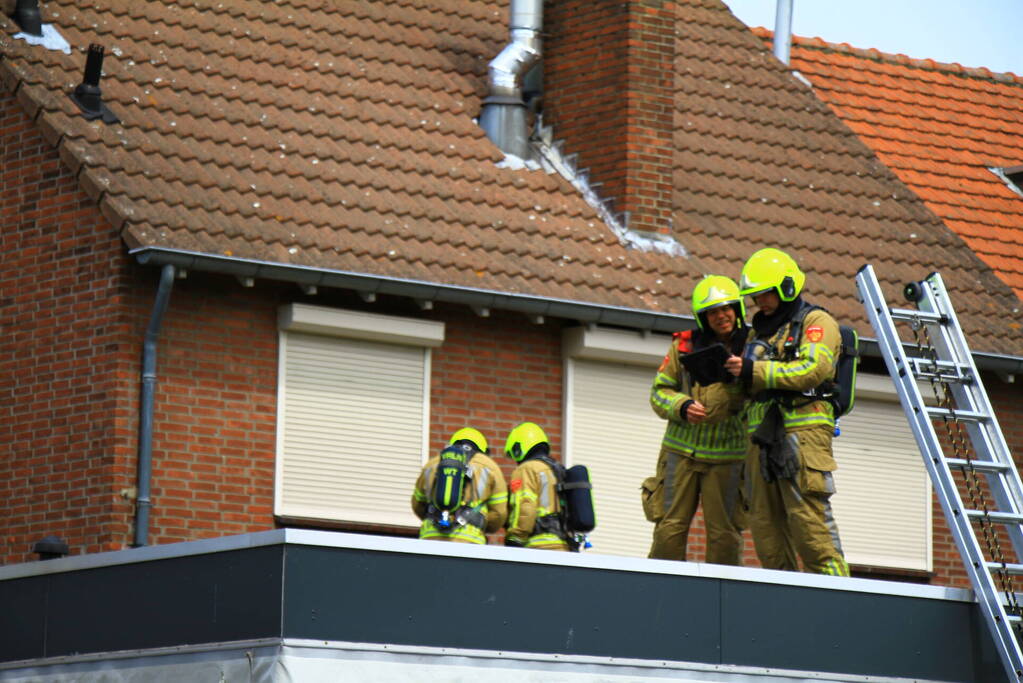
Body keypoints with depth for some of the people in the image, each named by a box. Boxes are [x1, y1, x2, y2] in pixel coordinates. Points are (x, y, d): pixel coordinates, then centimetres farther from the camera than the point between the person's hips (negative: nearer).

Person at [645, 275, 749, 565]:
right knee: (670, 527, 1)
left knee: (724, 533, 0)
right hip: (682, 450, 1)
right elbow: (659, 391, 7)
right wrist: (683, 407, -14)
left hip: (726, 456, -1)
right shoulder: (684, 346, 3)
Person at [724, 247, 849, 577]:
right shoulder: (761, 332, 28)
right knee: (765, 524, 1)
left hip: (803, 432, -8)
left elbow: (813, 369, -13)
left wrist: (754, 371, -15)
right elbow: (750, 389, 30)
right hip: (763, 437, 8)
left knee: (809, 522, -15)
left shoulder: (816, 322, 4)